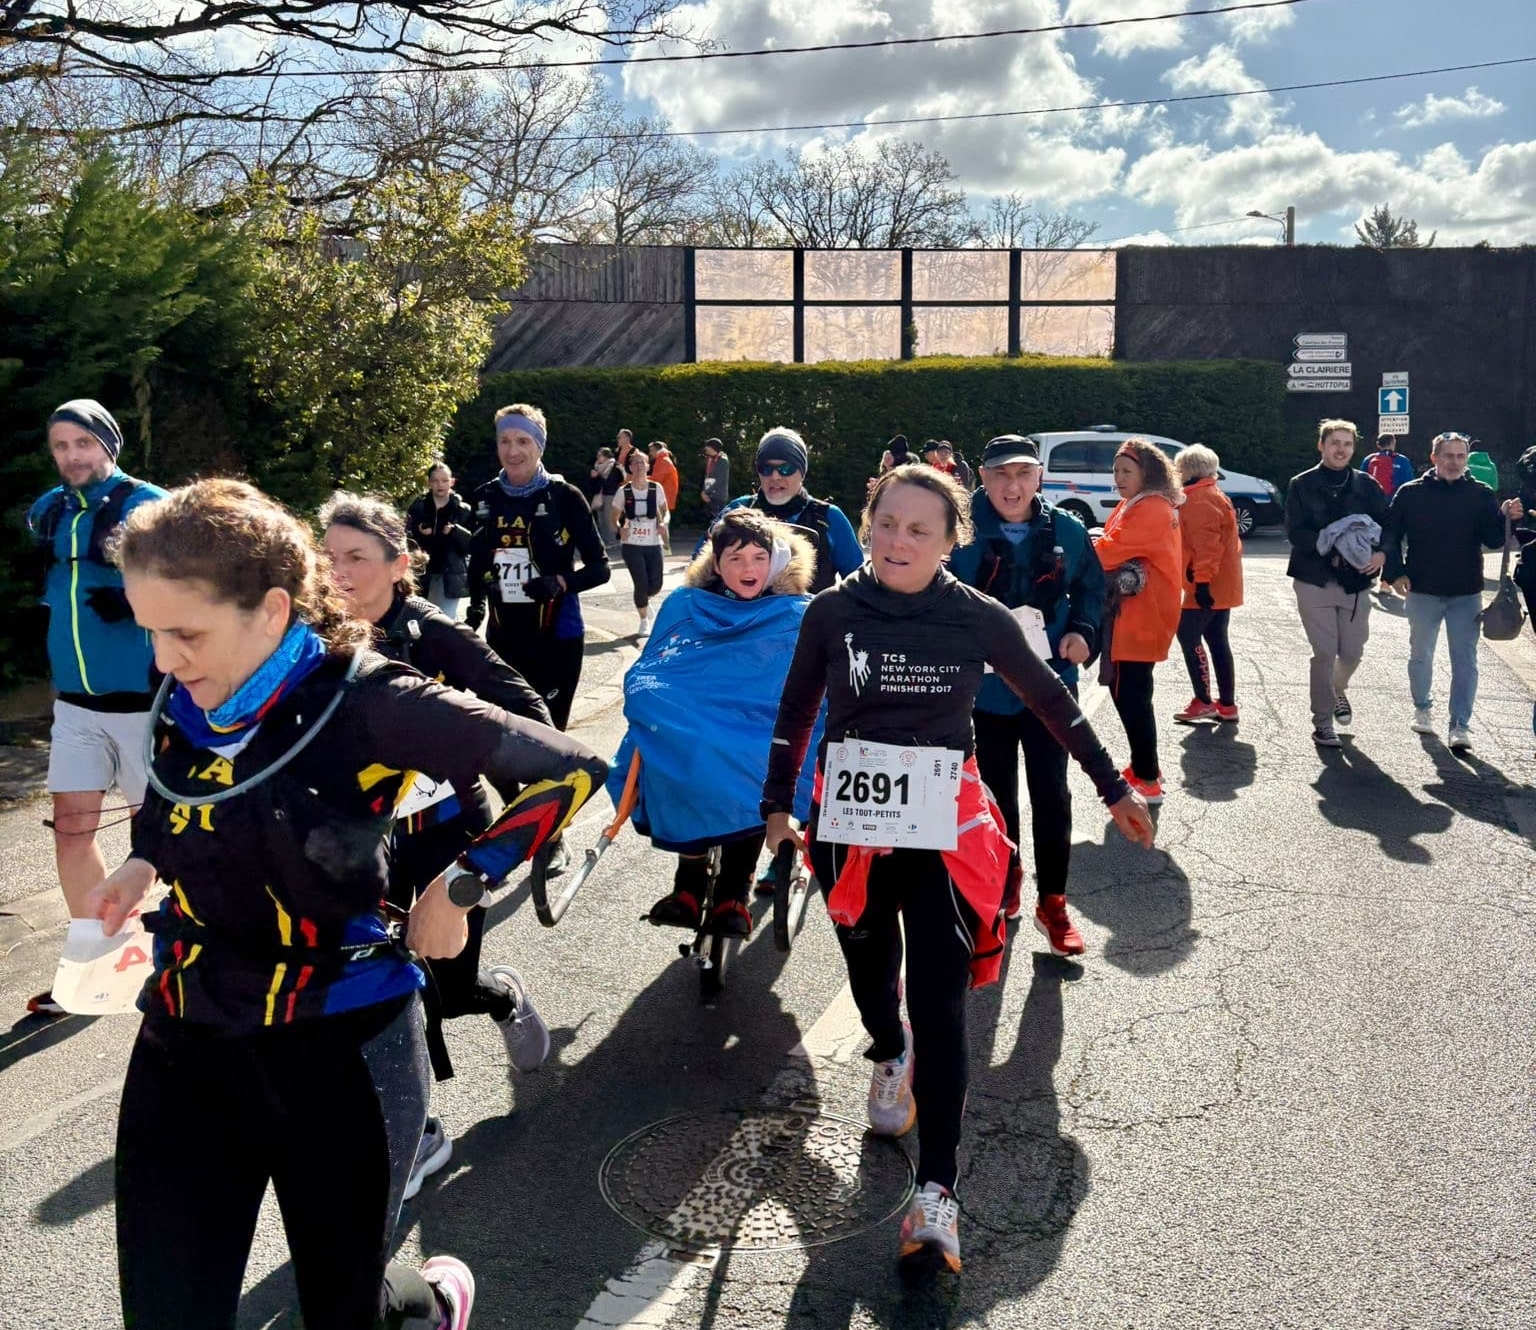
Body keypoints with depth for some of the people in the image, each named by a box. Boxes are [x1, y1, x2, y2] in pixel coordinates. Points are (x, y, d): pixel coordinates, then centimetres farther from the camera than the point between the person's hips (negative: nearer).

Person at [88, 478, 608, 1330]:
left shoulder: (366, 705, -21)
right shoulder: (183, 705, -2)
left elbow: (571, 770, -20)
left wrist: (456, 888, -11)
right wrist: (143, 866, 2)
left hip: (340, 1053, -4)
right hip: (183, 1050, 5)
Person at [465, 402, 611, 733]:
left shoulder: (564, 496, -8)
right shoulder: (486, 498, 4)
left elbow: (600, 568, -5)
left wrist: (559, 583, -20)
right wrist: (475, 607, 16)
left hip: (556, 638, -4)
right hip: (502, 639, 4)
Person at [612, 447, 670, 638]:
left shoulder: (656, 488, 1)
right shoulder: (624, 492, -2)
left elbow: (666, 511, 11)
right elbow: (615, 518, 4)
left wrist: (663, 522, -10)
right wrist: (621, 528, -17)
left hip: (653, 544, 2)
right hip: (631, 545, -2)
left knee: (656, 586, 0)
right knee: (641, 583, -9)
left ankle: (643, 600, 37)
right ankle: (644, 622, 12)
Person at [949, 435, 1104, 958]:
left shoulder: (1067, 531, -3)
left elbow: (1092, 588, 10)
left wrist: (1082, 631, -7)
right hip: (987, 686, 0)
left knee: (1051, 795, 4)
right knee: (998, 793, 15)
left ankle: (1052, 903, 16)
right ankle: (1005, 883, 34)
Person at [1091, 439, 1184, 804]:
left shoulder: (1151, 510, -16)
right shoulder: (1134, 506, 17)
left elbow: (1110, 550, -23)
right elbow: (1120, 550, 10)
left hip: (1140, 620, -10)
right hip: (1130, 617, 10)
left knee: (1130, 695, -7)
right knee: (1129, 692, 16)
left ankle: (1147, 780, 1)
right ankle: (1144, 767, 28)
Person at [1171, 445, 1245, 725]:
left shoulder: (1199, 500, -14)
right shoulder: (1215, 496, 19)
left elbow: (1206, 544, -24)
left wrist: (1203, 580, -26)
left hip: (1208, 586, -10)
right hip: (1222, 585, 10)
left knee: (1188, 636, -7)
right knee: (1217, 642, 11)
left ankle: (1203, 702, -6)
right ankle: (1227, 704, 13)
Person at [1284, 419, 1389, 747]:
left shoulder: (1367, 485, 8)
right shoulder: (1302, 486, 0)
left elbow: (1387, 525, 7)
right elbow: (1295, 532, -9)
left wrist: (1381, 553, -13)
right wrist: (1330, 543, -24)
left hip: (1356, 581, 3)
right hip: (1314, 581, -3)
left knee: (1352, 652, 9)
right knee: (1324, 653, -3)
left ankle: (1338, 690, 42)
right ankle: (1322, 723, 9)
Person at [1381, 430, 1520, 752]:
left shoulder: (1481, 494, -1)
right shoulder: (1410, 494, -2)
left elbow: (1493, 540, -5)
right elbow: (1390, 536, 2)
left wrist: (1506, 519, -24)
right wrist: (1396, 572, -8)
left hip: (1466, 593, 0)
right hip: (1422, 591, 0)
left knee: (1465, 660, -2)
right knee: (1420, 655, 14)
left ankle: (1460, 726, 0)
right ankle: (1423, 709, 35)